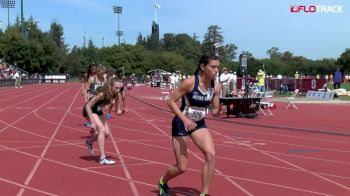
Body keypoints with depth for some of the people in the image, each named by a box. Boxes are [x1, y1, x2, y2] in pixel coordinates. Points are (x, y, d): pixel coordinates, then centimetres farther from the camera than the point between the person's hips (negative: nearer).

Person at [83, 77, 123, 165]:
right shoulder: (102, 94, -33)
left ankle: (89, 142, 29)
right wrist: (92, 122, -30)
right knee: (102, 130, -22)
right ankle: (102, 158, -20)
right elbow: (88, 106, -29)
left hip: (98, 111, 7)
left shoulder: (115, 95, -14)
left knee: (107, 133, 0)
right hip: (89, 110, -7)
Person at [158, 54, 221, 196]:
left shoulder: (216, 86, -9)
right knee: (182, 168, 1)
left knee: (211, 155, -18)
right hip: (181, 124, -4)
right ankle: (163, 182, 35)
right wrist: (184, 119, -29)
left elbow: (214, 111, -1)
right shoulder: (190, 82, -24)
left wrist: (218, 110, -24)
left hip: (199, 124, 5)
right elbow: (170, 101, -19)